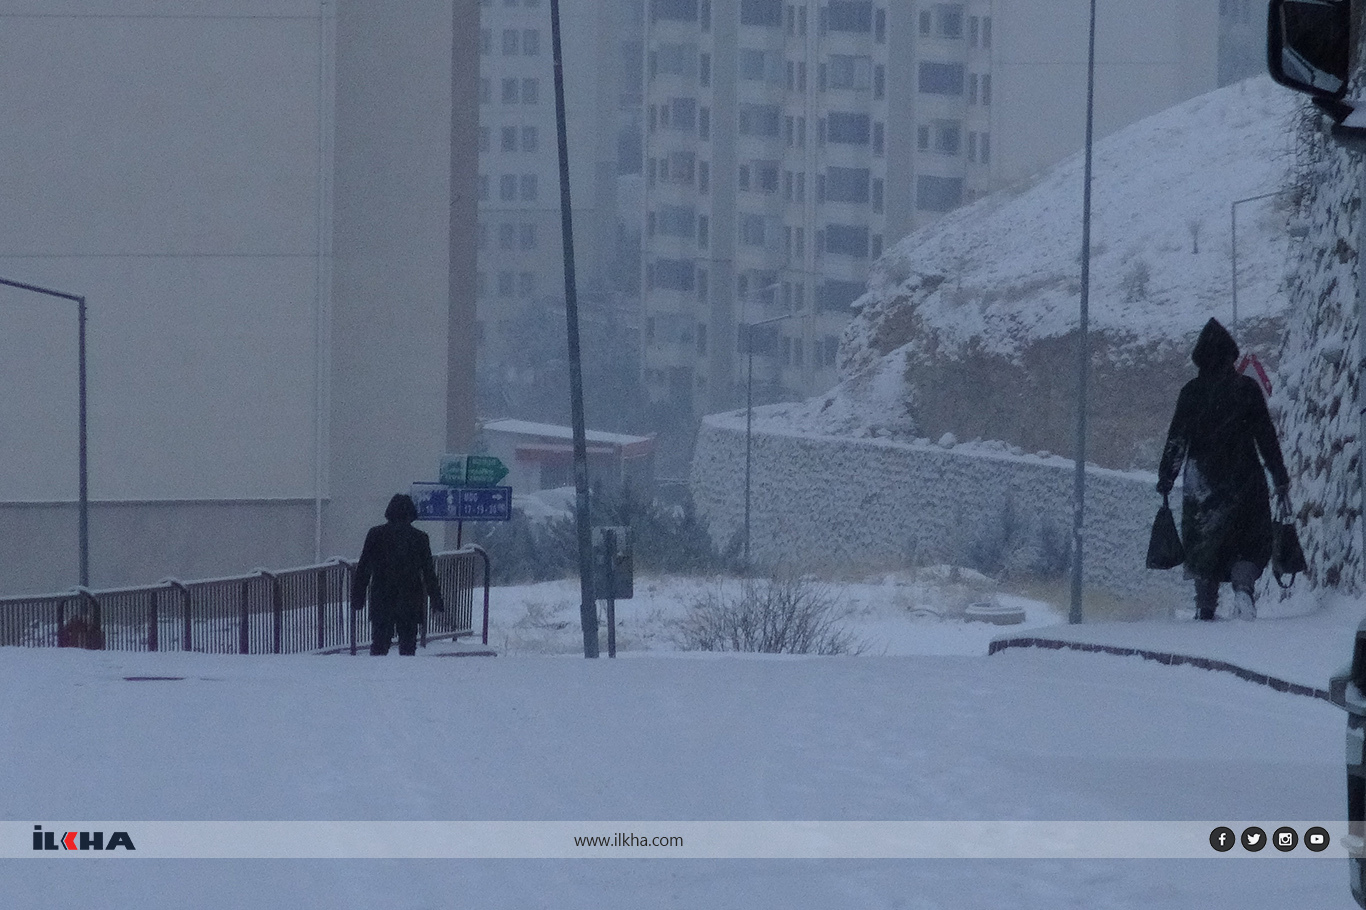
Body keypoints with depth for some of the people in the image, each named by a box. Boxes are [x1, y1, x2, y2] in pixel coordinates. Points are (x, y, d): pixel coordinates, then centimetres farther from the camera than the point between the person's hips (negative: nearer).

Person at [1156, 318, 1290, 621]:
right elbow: (1267, 437, -1)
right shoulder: (1247, 388, -2)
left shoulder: (1191, 392, -1)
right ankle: (1243, 587, -19)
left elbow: (1176, 440, -1)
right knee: (1250, 544, 7)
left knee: (1204, 542, 10)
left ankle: (1205, 607, 5)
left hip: (1202, 480, 1)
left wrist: (1165, 479, 5)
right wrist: (1281, 479, 3)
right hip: (1243, 479, -1)